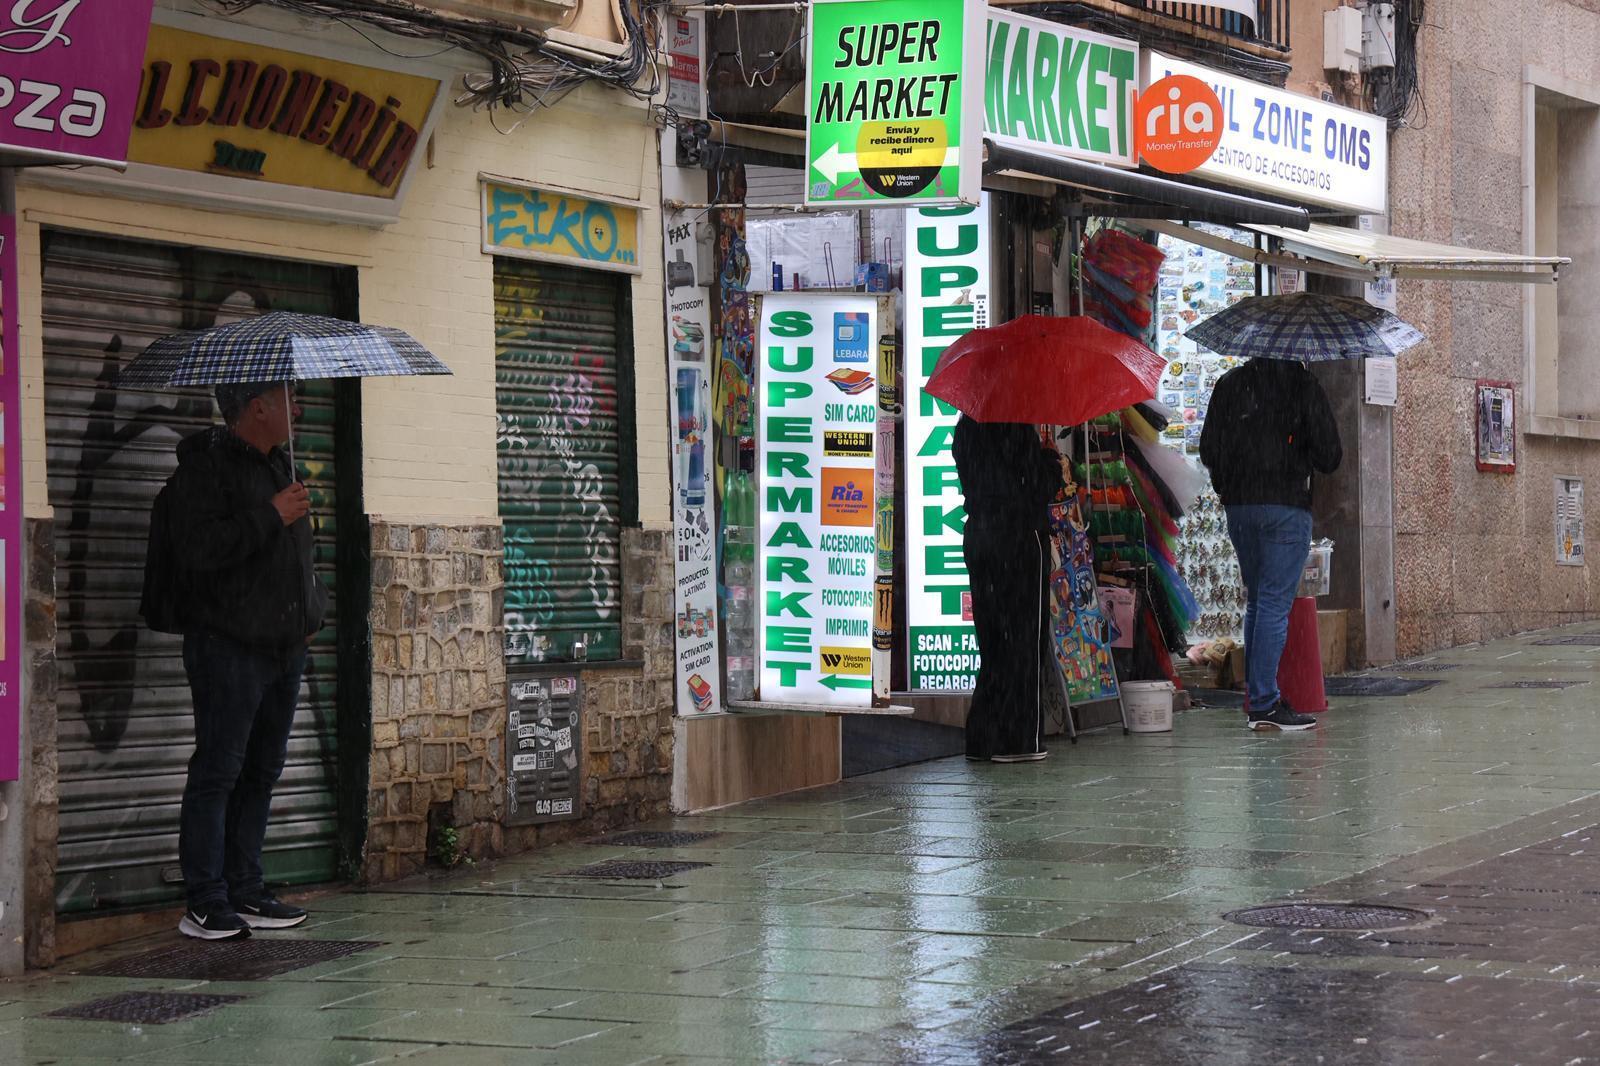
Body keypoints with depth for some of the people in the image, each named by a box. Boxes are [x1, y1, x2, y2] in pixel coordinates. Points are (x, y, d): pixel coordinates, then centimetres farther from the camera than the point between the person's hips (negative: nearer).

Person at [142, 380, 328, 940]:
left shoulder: (279, 465, 19)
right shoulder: (206, 467, -10)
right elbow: (200, 548, -23)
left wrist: (312, 607, 19)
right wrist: (271, 516, -22)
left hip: (283, 645, 9)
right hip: (229, 646, -9)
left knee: (261, 773, 11)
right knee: (217, 772, -7)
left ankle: (245, 892, 17)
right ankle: (205, 904, -5)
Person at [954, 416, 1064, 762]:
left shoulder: (966, 429, 8)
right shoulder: (1017, 429, -13)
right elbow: (1042, 489, -10)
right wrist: (1054, 463, 10)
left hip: (977, 539, 7)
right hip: (1021, 541, -7)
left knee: (991, 639, 13)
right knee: (1023, 641, 0)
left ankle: (982, 738, 13)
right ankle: (1017, 740, -1)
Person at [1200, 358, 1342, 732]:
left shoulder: (1230, 383, 4)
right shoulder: (1304, 387, -7)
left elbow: (1209, 450, 5)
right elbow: (1329, 456, -5)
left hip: (1238, 506, 5)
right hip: (1287, 506, -4)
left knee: (1256, 602, 16)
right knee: (1275, 604, -4)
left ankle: (1260, 698, 17)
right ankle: (1264, 703, -6)